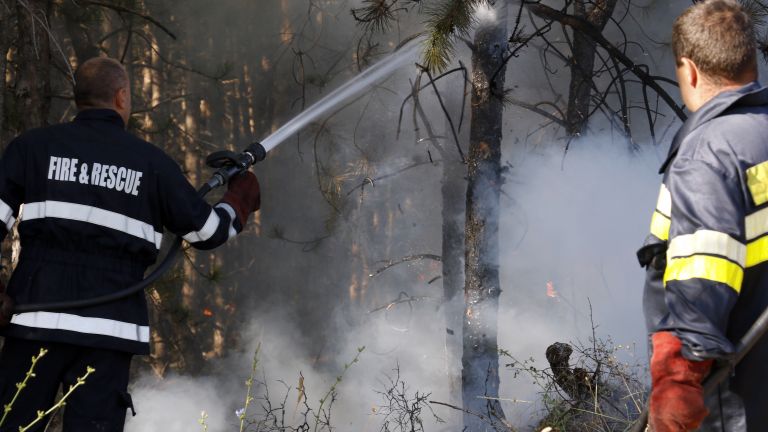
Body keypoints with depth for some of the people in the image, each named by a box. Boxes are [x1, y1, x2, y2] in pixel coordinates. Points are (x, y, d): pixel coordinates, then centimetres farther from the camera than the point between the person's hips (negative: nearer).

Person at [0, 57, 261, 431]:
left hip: (37, 319, 0)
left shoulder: (32, 146, 5)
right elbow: (206, 231, 14)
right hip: (111, 326, 0)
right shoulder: (153, 162, 6)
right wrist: (239, 203, 34)